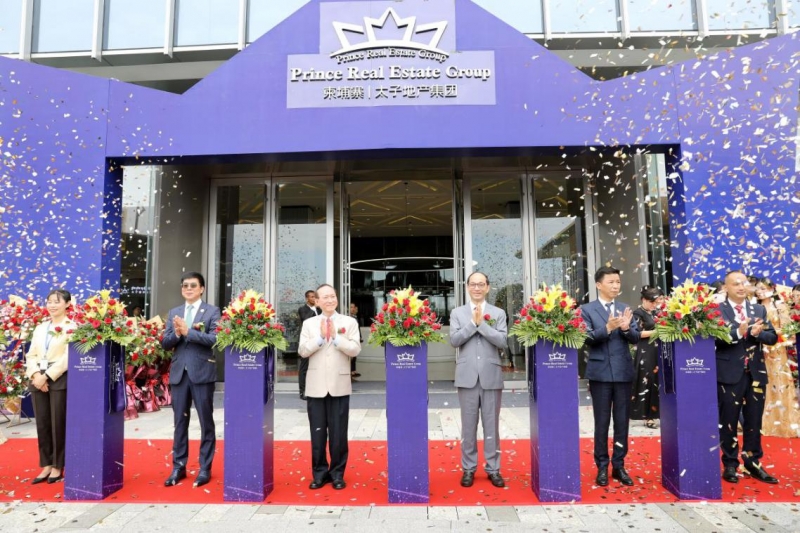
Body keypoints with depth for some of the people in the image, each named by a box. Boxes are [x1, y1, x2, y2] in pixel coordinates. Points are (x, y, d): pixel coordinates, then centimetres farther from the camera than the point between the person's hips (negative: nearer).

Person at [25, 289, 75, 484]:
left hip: (60, 380, -5)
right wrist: (35, 374, -8)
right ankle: (46, 465, 19)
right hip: (38, 380, 5)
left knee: (58, 424, 0)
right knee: (42, 424, 8)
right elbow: (31, 355, 10)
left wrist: (47, 376, -16)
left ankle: (58, 466, 11)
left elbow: (68, 357, -10)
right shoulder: (40, 328, 16)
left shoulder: (72, 327, -1)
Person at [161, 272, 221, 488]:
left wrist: (188, 331, -19)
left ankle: (205, 468, 14)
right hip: (179, 373, 4)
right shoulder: (173, 313, 13)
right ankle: (178, 466, 22)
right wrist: (176, 333, -13)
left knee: (206, 422, 4)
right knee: (180, 422, 11)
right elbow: (165, 343, 7)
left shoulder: (212, 311, -1)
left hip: (202, 372, -4)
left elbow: (215, 339, -14)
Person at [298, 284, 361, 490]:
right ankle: (319, 473, 22)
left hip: (339, 385, -1)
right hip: (316, 386, 1)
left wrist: (335, 336, -13)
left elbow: (355, 349, -7)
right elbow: (303, 351, -3)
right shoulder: (309, 324, 7)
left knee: (338, 433, 6)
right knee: (317, 433, 9)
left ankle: (337, 474, 20)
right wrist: (321, 337, -13)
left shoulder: (349, 322, 3)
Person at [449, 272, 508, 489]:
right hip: (467, 376, 0)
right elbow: (454, 340, -6)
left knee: (491, 425, 7)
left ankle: (493, 469, 19)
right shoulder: (457, 313, 7)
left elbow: (502, 341, -7)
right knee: (469, 425, 7)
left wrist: (481, 323, -12)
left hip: (491, 376, 0)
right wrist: (473, 322, -12)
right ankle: (468, 468, 18)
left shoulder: (498, 313, 6)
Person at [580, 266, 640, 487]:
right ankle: (602, 467, 16)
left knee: (622, 421, 9)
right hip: (600, 372, -3)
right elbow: (587, 338, -11)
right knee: (602, 422, 5)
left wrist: (626, 328, -18)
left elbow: (636, 338, 2)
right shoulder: (587, 310, -2)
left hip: (623, 372, 3)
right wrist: (607, 328, -25)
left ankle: (619, 466, 21)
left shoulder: (626, 309, 9)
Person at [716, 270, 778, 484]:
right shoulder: (717, 311, -7)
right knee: (729, 422, 6)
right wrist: (739, 332, -31)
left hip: (756, 373, 4)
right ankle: (730, 465, 18)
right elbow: (716, 339, -17)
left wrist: (756, 333, -18)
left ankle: (753, 464, 25)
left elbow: (772, 337, 2)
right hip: (730, 374, -4)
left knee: (754, 422, 13)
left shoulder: (759, 310, 9)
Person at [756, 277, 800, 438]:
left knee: (780, 385, 2)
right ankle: (764, 423, 13)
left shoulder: (780, 307, 0)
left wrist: (776, 343, -14)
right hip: (760, 351, 2)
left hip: (776, 351, -2)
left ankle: (785, 423, 12)